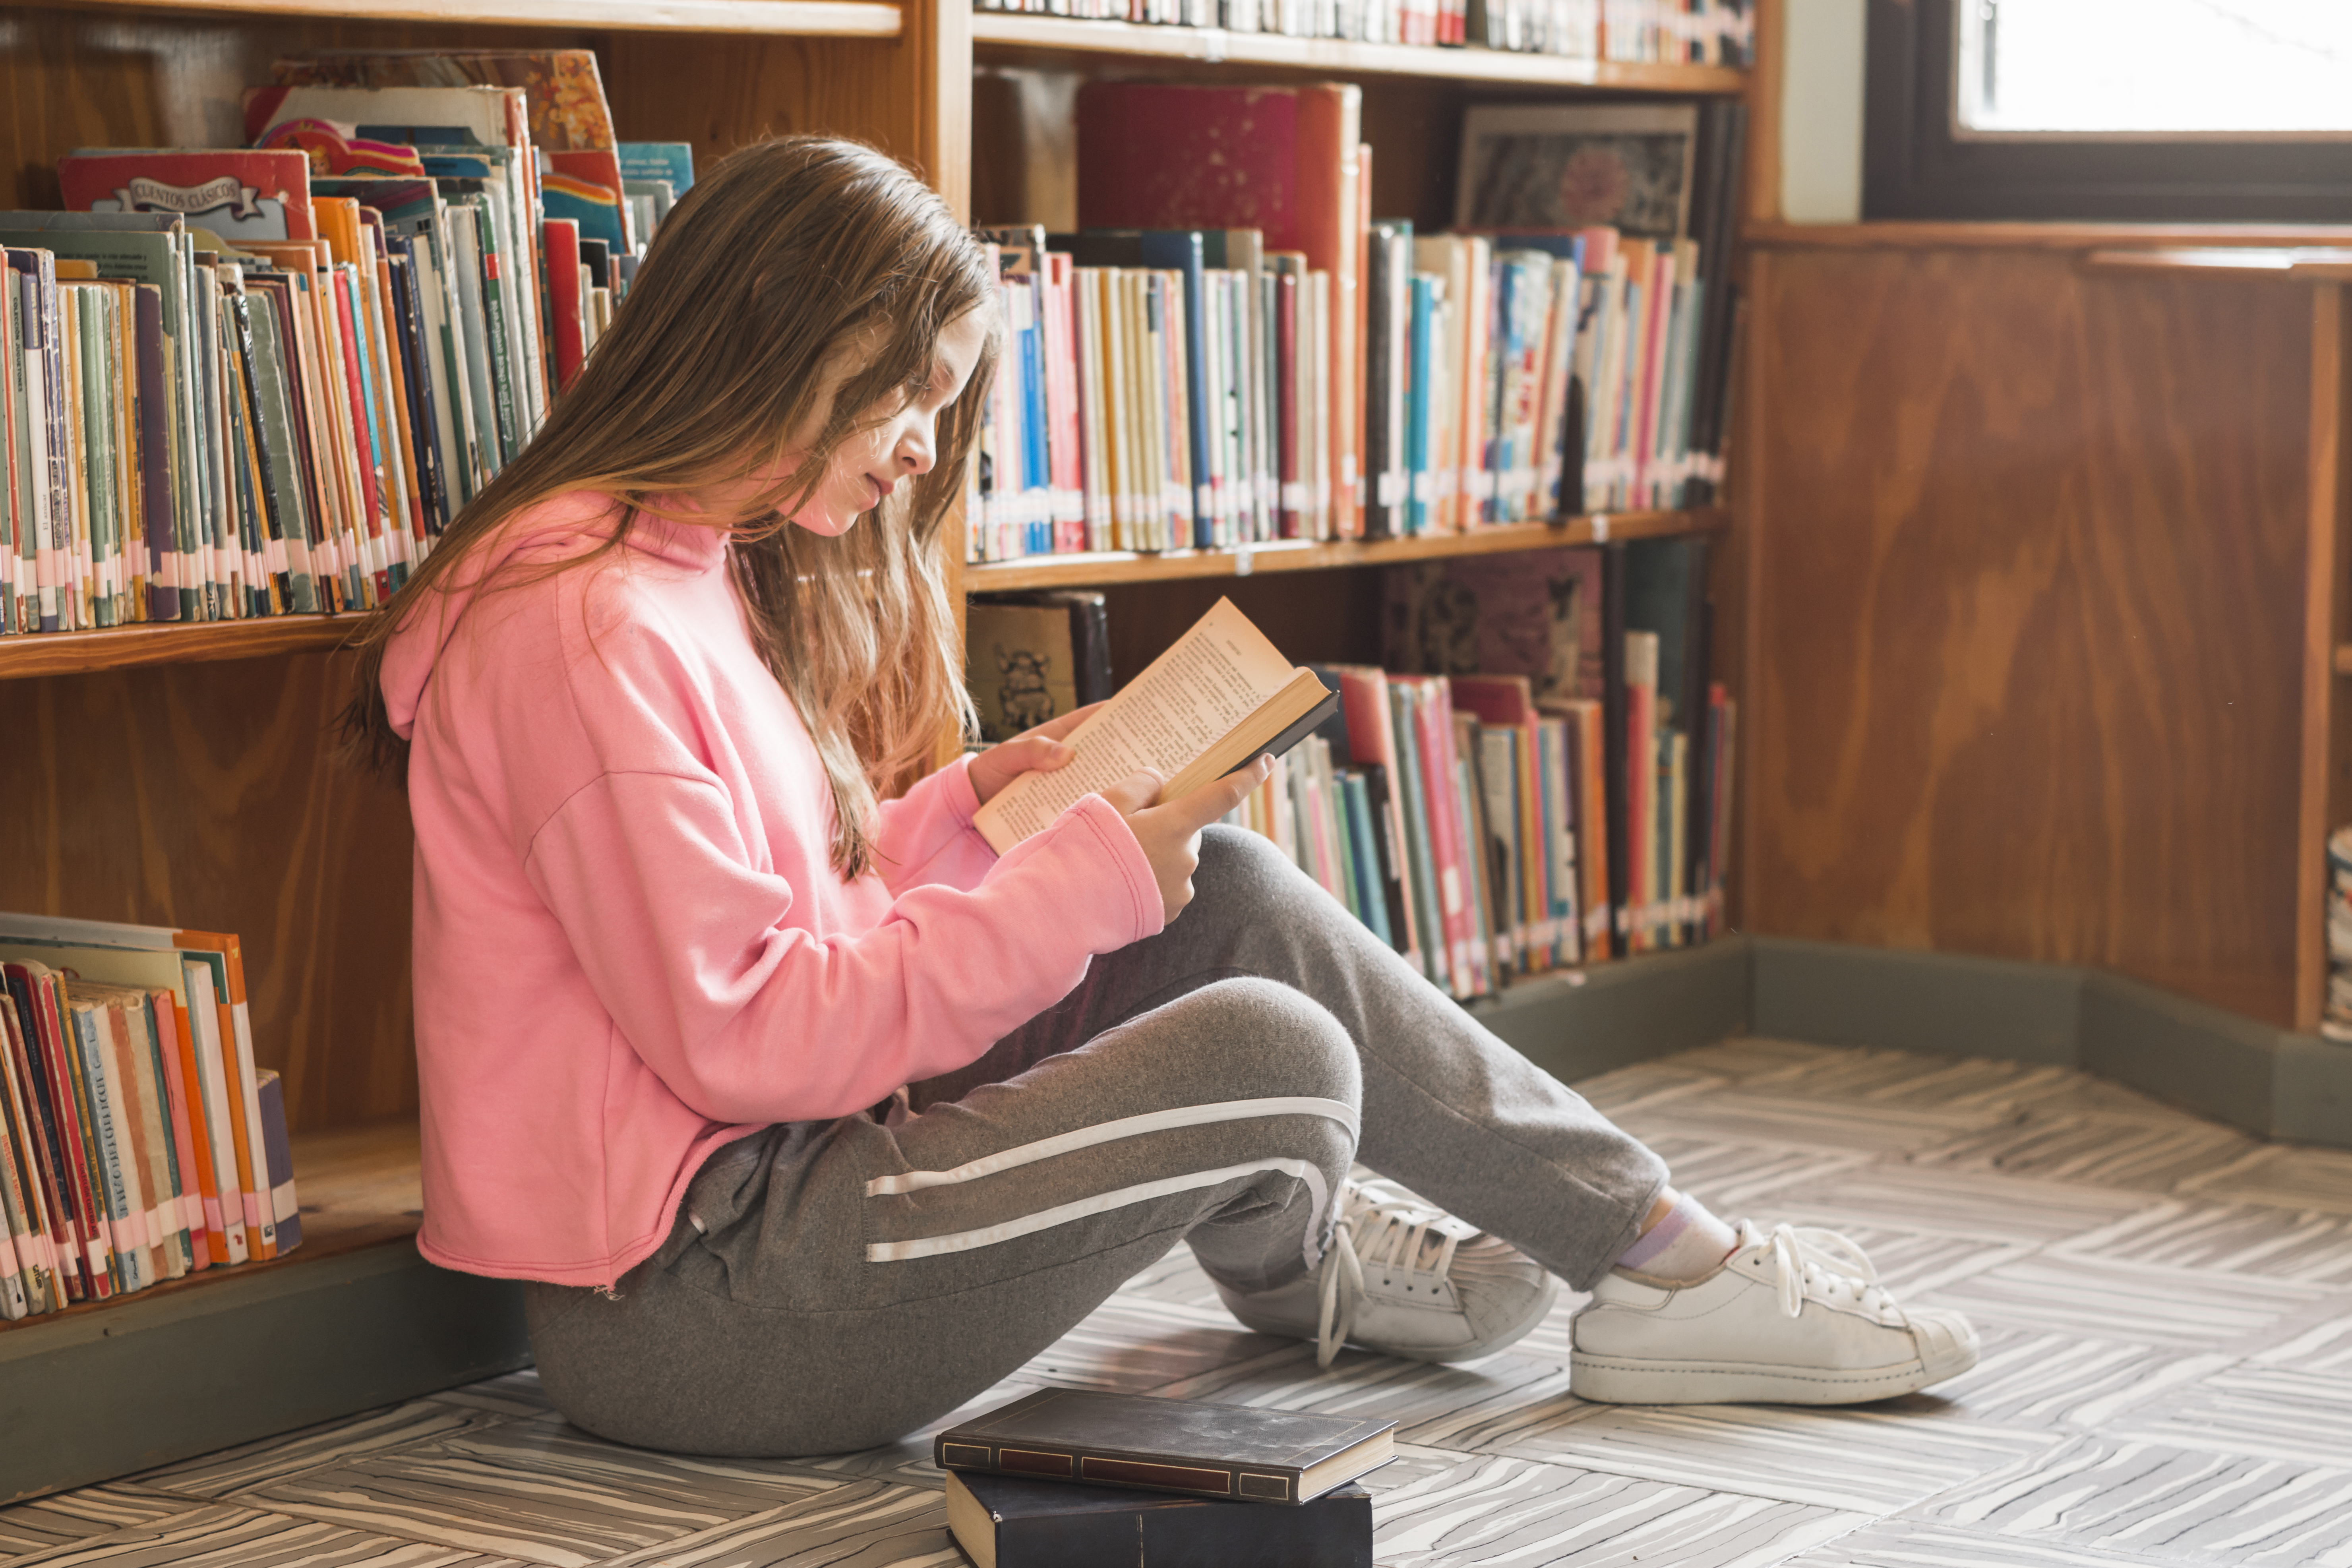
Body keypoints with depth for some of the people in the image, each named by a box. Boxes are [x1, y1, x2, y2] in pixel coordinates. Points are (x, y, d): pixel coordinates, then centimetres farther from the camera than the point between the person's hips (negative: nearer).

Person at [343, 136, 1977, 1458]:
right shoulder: (590, 628, -20)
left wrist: (968, 810, 2)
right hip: (678, 1298, -11)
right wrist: (1077, 882, -19)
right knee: (1268, 1055, -18)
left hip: (769, 1169, 11)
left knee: (1229, 895, 4)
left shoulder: (706, 569, 14)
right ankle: (1307, 1267, 19)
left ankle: (1652, 1246, 12)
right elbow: (742, 1036, -24)